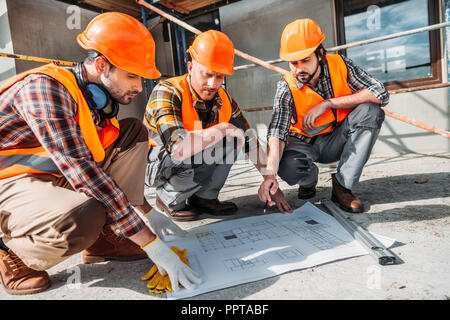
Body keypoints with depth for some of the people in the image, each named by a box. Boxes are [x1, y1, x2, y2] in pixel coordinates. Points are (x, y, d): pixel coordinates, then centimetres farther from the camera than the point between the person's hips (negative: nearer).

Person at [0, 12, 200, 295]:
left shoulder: (103, 97, 1)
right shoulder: (44, 87, -24)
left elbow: (122, 161, 12)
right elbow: (80, 169, -34)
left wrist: (149, 212, 8)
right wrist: (151, 243, -35)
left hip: (57, 177, 8)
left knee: (134, 131, 0)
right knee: (83, 217, -40)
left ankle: (104, 238, -4)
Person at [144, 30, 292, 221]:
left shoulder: (223, 100, -9)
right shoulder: (167, 92, -27)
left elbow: (251, 144, -3)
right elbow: (178, 149, -42)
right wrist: (222, 129, -32)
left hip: (189, 164, 6)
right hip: (157, 164, -5)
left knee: (234, 136, -11)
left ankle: (204, 197, -3)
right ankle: (169, 199, -6)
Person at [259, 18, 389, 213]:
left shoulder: (341, 66, -15)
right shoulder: (287, 88, -20)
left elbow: (381, 94, -23)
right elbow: (276, 132, -31)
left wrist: (327, 103, -29)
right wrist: (270, 174, -47)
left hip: (337, 140, 2)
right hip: (305, 144, -1)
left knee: (370, 111, -26)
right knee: (287, 167, -35)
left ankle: (342, 186, -18)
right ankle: (309, 180, 5)